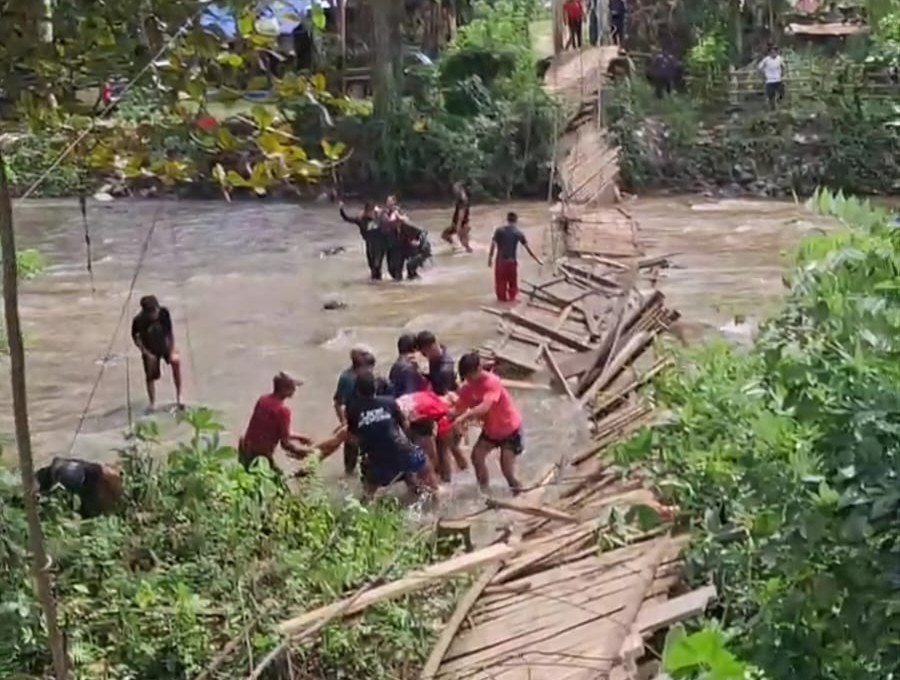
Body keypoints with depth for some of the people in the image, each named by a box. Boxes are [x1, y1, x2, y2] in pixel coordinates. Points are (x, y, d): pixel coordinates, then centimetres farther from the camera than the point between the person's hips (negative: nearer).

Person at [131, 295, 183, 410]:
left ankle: (178, 397, -14)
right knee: (151, 377, 6)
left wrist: (172, 351, -14)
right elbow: (136, 339, -10)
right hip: (150, 350, -1)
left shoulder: (164, 313, -22)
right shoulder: (138, 321, -25)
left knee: (176, 361, -25)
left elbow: (170, 332, -10)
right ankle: (152, 405, 28)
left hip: (164, 345, 1)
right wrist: (146, 353, -19)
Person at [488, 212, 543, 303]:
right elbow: (528, 248, 2)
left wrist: (490, 258, -1)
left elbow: (493, 245, -9)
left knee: (500, 281, 14)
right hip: (512, 261, 0)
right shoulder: (518, 232, -1)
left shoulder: (499, 230, -4)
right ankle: (512, 297, 27)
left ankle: (502, 297, 22)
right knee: (513, 281, 19)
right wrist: (537, 259, 10)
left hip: (500, 261, 0)